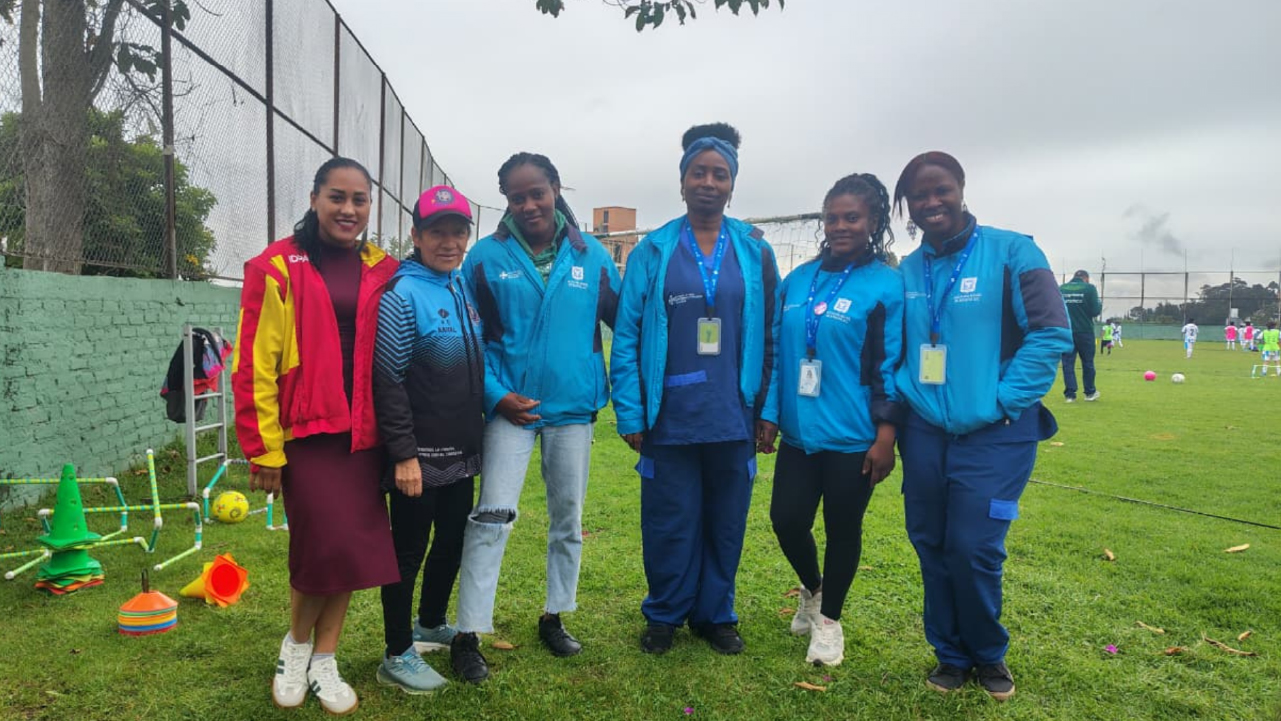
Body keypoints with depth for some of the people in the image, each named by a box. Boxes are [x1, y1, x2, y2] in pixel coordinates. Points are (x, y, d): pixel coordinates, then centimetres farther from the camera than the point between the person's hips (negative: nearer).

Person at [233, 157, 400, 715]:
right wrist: (263, 449, -7)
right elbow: (254, 364, -5)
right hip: (305, 430, -3)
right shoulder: (278, 267, -4)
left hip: (362, 433, 4)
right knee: (326, 543, -7)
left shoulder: (382, 271, 7)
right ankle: (296, 644, 23)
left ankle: (323, 660, 25)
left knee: (352, 545, 6)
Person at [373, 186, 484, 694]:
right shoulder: (402, 295, -14)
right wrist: (404, 454, -19)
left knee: (452, 543, 19)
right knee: (409, 553, 4)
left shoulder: (465, 290, 10)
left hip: (461, 454, 8)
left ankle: (431, 626, 40)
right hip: (420, 457, -8)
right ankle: (397, 656, 20)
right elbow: (387, 382, -17)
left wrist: (479, 433, 17)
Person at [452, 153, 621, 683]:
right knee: (492, 518, -6)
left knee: (568, 518, 13)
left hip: (573, 407, 3)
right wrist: (495, 394, -12)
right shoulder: (486, 257, -3)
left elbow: (622, 321, 7)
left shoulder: (592, 256, 1)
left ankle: (554, 617, 31)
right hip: (511, 405, -2)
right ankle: (468, 634, 6)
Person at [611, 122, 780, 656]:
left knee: (726, 523, 12)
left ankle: (715, 614, 31)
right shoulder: (653, 252, -1)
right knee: (669, 525, 9)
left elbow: (771, 337, 4)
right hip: (670, 420, -1)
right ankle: (664, 616, 29)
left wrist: (769, 409, 0)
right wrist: (630, 414, -7)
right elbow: (627, 337, -3)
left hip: (734, 419, 2)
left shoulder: (755, 252, 4)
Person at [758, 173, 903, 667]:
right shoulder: (798, 281, 6)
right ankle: (812, 589, 38)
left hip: (853, 439, -4)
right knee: (787, 519, 6)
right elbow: (778, 351, 11)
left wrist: (886, 435, -12)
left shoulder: (887, 285, -7)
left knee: (842, 529, 9)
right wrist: (768, 414, 8)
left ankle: (829, 619, 31)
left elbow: (892, 366, -8)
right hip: (799, 433, 4)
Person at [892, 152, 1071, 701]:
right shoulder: (906, 272, 6)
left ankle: (989, 654, 25)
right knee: (931, 547, 10)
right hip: (924, 432, 4)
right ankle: (952, 654, 31)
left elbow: (1052, 334, -11)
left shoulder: (1011, 252, -6)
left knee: (974, 549, -3)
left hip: (996, 434, -4)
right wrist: (901, 400, 1)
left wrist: (1001, 404, -14)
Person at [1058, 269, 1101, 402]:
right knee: (1088, 362, 12)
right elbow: (1095, 311, -8)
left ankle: (1069, 394, 0)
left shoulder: (1061, 289, 4)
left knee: (1068, 363, 4)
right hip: (1084, 331, -1)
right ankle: (1090, 392, 21)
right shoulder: (1089, 288, -5)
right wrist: (1100, 304, 13)